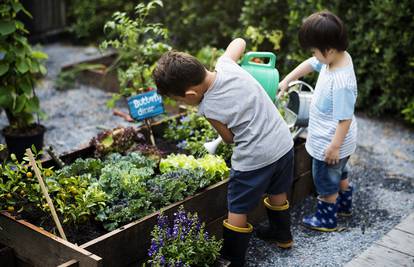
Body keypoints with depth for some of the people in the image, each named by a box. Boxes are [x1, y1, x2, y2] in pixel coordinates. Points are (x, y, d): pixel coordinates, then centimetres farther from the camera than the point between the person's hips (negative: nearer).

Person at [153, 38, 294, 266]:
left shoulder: (208, 108, -20)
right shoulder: (226, 64, -8)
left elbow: (229, 138, -2)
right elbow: (239, 41, 15)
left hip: (254, 159, -8)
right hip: (284, 143, 8)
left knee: (237, 211, 9)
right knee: (277, 194, 29)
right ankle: (283, 235, 50)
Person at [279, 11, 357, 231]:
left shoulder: (341, 83, -37)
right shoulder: (338, 56, -10)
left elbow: (345, 118, -30)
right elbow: (310, 64, 8)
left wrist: (334, 146, -21)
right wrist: (286, 80, 4)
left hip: (330, 143, -9)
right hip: (337, 139, 9)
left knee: (326, 181, 14)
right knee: (339, 173, 31)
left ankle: (327, 219, 36)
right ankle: (344, 204, 53)